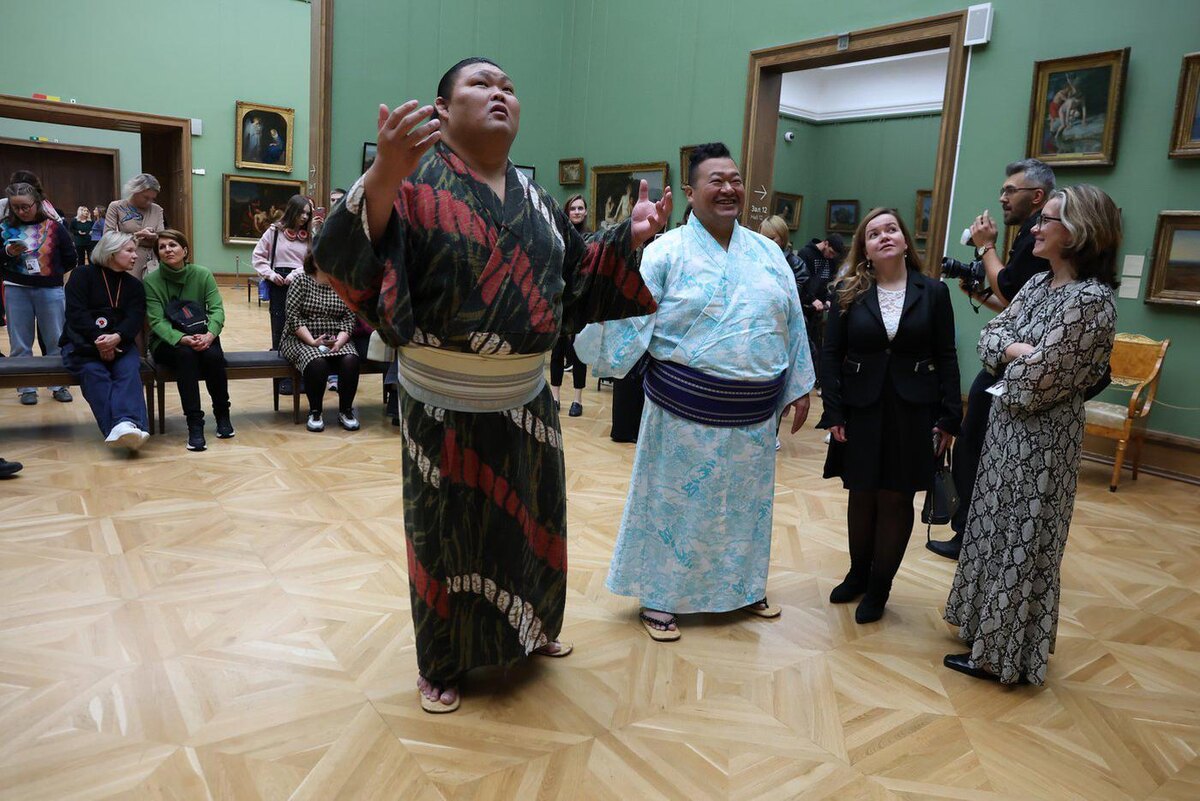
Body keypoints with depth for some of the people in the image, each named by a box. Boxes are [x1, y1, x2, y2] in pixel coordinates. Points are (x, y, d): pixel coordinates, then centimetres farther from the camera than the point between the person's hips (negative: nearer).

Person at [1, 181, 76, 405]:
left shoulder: (53, 226, -1)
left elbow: (70, 259, 4)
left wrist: (52, 273, 1)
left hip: (50, 290, -2)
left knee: (55, 341, 6)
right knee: (20, 344, 7)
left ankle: (59, 384, 16)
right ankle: (26, 387, 16)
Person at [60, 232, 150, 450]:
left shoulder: (134, 285, 16)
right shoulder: (83, 275, 5)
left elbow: (135, 319, -1)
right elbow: (76, 313, -8)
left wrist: (116, 338, -23)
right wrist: (98, 340, -23)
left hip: (120, 343, 3)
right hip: (81, 343, -2)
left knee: (130, 369, -31)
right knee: (94, 373, -34)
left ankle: (127, 423, -55)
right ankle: (119, 430, -53)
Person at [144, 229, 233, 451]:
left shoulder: (202, 274, -2)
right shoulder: (151, 281, -7)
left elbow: (217, 309, -10)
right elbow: (157, 321, -14)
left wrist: (209, 335, -30)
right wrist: (182, 339, -33)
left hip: (201, 337, 1)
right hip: (166, 341, -1)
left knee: (213, 355, -31)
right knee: (185, 354, -35)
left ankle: (222, 414, -10)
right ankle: (194, 423, -33)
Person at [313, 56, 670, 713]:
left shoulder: (535, 200, 8)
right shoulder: (418, 181, -11)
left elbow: (578, 271, 15)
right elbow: (351, 254, -27)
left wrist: (630, 237, 0)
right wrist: (385, 178, -44)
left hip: (524, 399, 6)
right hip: (444, 403, -6)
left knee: (529, 520, 20)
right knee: (446, 530, 10)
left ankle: (527, 630, 45)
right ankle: (441, 664, 33)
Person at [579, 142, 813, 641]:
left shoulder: (768, 252, 8)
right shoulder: (666, 252, -8)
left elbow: (793, 322, 11)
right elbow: (630, 313, -18)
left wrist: (799, 387, 11)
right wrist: (605, 359, -36)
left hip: (756, 413, 5)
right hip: (686, 411, -5)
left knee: (745, 502, 19)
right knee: (674, 502, 8)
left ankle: (741, 587, 39)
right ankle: (657, 596, 26)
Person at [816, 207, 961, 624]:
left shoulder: (933, 292, 0)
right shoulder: (848, 293, 0)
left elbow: (946, 358, 1)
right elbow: (831, 353, 0)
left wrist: (948, 417, -4)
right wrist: (833, 412, -7)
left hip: (912, 412, 0)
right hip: (861, 409, 1)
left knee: (896, 499, 5)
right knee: (862, 495, 10)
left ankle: (879, 587, 20)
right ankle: (858, 574, 29)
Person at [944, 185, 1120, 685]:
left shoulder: (1091, 299, -21)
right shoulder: (1039, 283, 7)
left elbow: (1036, 378, -24)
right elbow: (990, 336, 5)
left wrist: (1012, 355, -4)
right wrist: (1018, 351, -15)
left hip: (1042, 436, -9)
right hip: (1008, 425, 9)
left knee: (1022, 540, 3)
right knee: (996, 526, 19)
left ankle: (1004, 653, 19)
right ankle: (989, 624, 36)